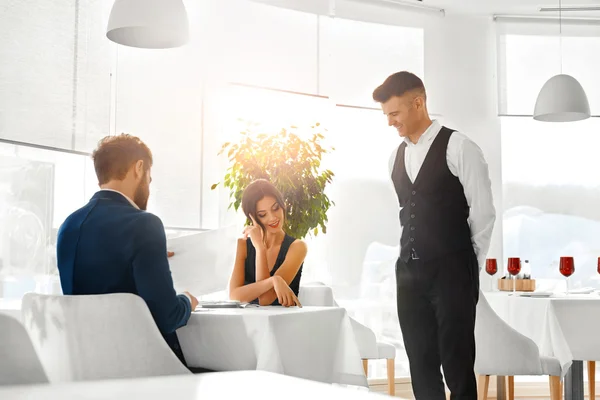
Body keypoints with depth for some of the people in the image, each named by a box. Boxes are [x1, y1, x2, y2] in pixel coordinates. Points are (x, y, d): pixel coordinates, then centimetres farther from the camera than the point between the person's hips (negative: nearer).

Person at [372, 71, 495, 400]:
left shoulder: (459, 147, -7)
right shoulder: (397, 156, 12)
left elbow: (483, 212, -6)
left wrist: (469, 267, 0)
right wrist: (412, 259, 9)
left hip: (452, 272, -6)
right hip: (409, 271, 6)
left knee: (456, 365, -2)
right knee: (420, 364, 9)